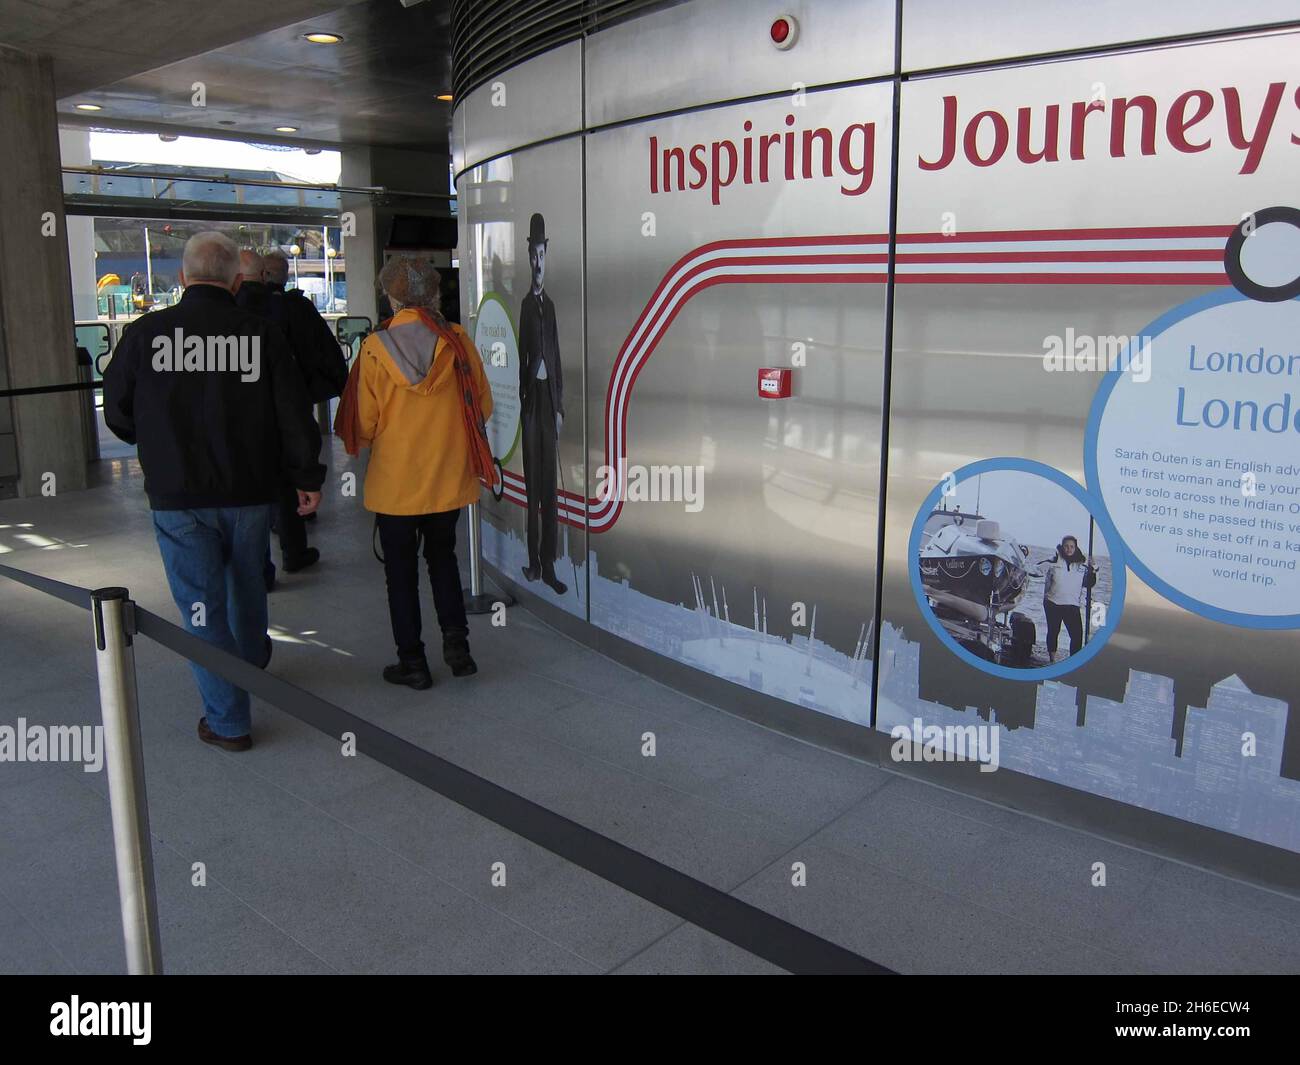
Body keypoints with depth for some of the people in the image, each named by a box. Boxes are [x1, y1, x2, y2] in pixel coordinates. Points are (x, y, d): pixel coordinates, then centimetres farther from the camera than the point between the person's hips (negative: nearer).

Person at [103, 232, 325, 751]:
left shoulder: (145, 333, -6)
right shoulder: (260, 334, -6)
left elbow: (117, 412, 4)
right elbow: (294, 415, -6)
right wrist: (308, 477, 6)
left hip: (177, 496, -2)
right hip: (249, 492, 2)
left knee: (202, 603, 5)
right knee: (246, 585, 24)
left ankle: (228, 720, 8)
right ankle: (252, 659, 49)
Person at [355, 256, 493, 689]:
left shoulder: (375, 348, -12)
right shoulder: (457, 340, -7)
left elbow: (366, 425, -10)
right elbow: (483, 407, 1)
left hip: (394, 480, -2)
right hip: (448, 477, 2)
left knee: (401, 570, 11)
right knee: (442, 557, 22)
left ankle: (412, 661, 16)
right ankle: (456, 640, 13)